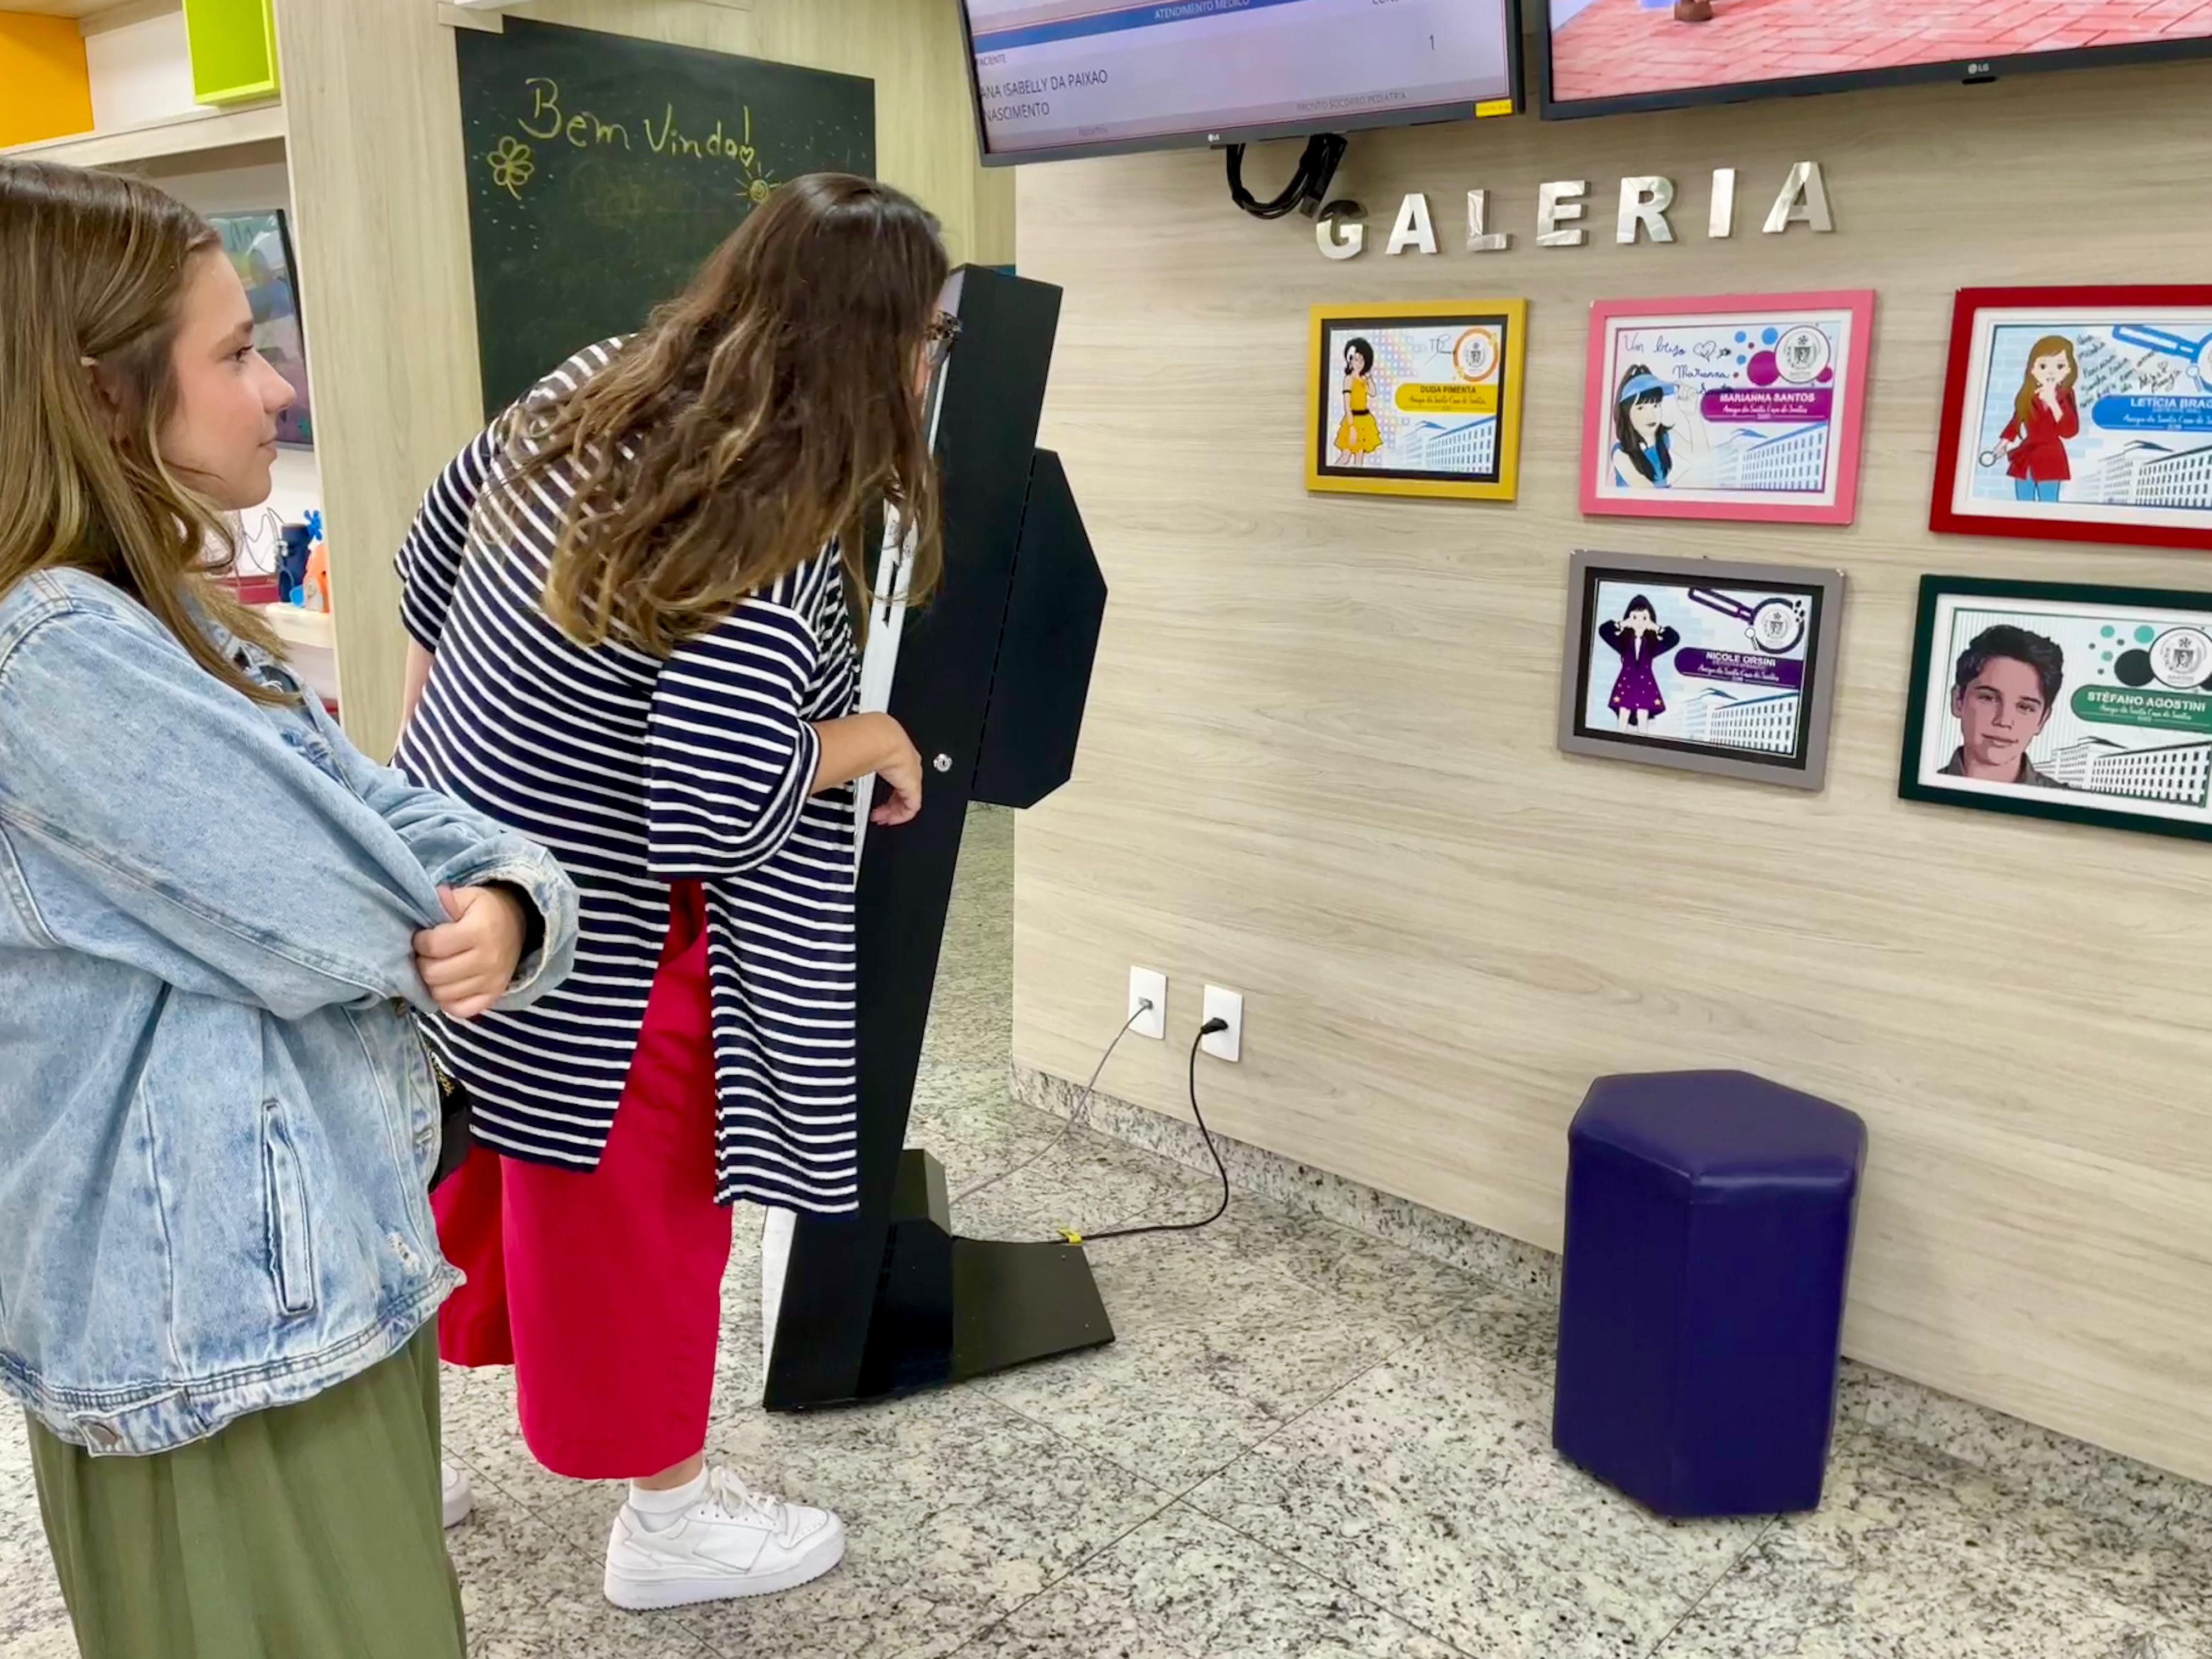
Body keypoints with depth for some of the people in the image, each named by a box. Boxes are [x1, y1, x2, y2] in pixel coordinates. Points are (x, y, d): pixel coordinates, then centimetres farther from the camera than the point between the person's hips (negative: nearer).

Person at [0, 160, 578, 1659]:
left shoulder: (160, 620, 8)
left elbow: (381, 819, 3)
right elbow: (342, 915, -25)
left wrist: (514, 905, -18)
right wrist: (444, 925, -2)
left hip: (316, 1262, 9)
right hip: (227, 1315, -9)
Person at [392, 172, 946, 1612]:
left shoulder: (588, 394, -2)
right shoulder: (778, 543, -28)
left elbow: (429, 571, 10)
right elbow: (713, 822, -32)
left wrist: (443, 742, 22)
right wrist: (868, 741, -15)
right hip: (586, 965, -8)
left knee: (465, 1184, 26)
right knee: (639, 1216, 13)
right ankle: (673, 1518, 37)